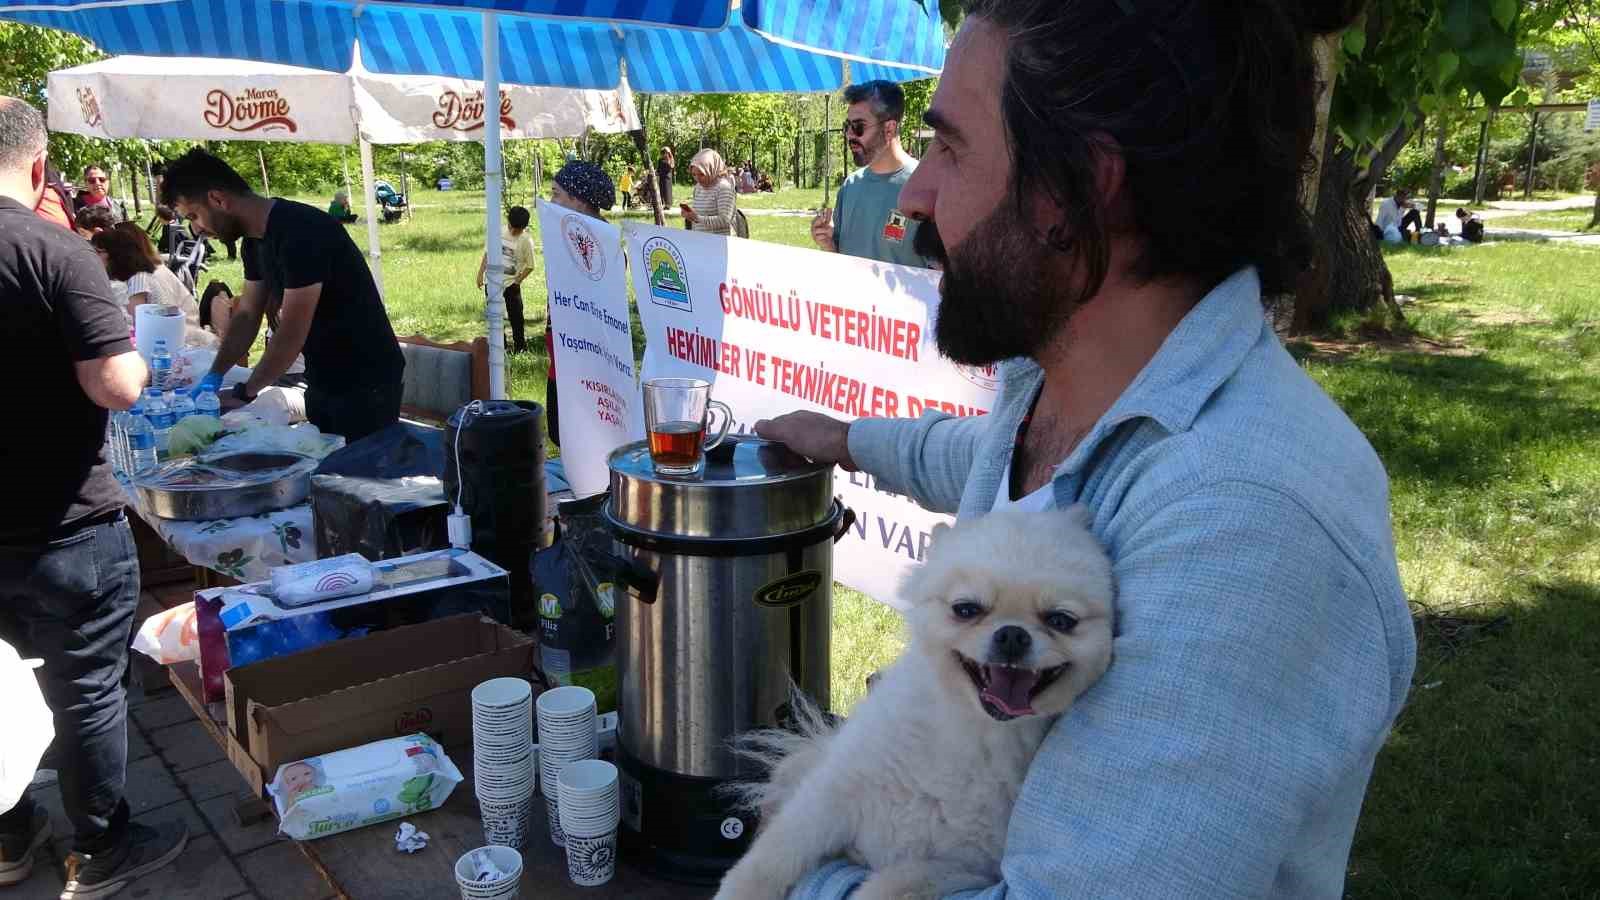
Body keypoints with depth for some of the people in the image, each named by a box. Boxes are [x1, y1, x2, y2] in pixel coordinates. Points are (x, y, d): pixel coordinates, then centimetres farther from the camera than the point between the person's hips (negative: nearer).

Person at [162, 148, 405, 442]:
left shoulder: (301, 231, -23)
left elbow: (292, 332, -23)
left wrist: (244, 393, -13)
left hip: (364, 383, -9)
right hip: (323, 381, 9)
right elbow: (247, 314, 14)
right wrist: (213, 377, 4)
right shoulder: (255, 240, 5)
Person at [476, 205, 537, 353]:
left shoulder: (526, 241, -12)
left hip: (511, 284, -4)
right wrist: (480, 273, 8)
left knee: (516, 316, 1)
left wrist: (517, 281, -11)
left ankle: (520, 346, 17)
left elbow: (530, 266, -7)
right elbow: (487, 253, 10)